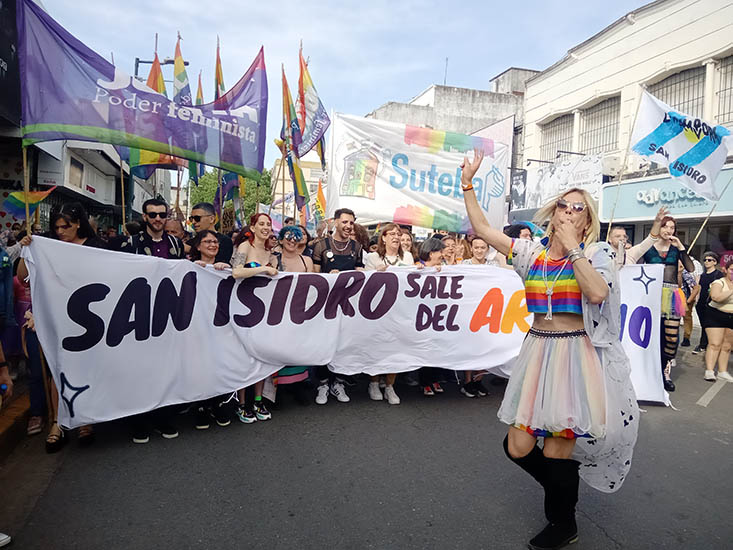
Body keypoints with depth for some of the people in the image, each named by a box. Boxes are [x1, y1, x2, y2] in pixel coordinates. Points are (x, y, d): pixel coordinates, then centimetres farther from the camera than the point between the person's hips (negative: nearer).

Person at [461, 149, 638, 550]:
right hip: (537, 351, 4)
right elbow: (482, 229, 4)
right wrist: (467, 185, 1)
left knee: (556, 452, 3)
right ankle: (562, 489, 37)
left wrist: (572, 246, -16)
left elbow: (597, 294, -21)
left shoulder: (595, 255, -1)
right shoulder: (532, 252, 6)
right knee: (517, 448, 5)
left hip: (577, 355, -3)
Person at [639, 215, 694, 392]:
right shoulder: (648, 248, 7)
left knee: (672, 336, -5)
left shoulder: (676, 248, 12)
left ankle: (666, 372, 10)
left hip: (672, 294, 2)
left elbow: (690, 268, 0)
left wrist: (681, 247, -5)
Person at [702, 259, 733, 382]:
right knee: (715, 344, -11)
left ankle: (722, 372, 15)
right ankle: (709, 371, -10)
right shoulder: (719, 283, -8)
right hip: (716, 316, -5)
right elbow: (716, 297, -27)